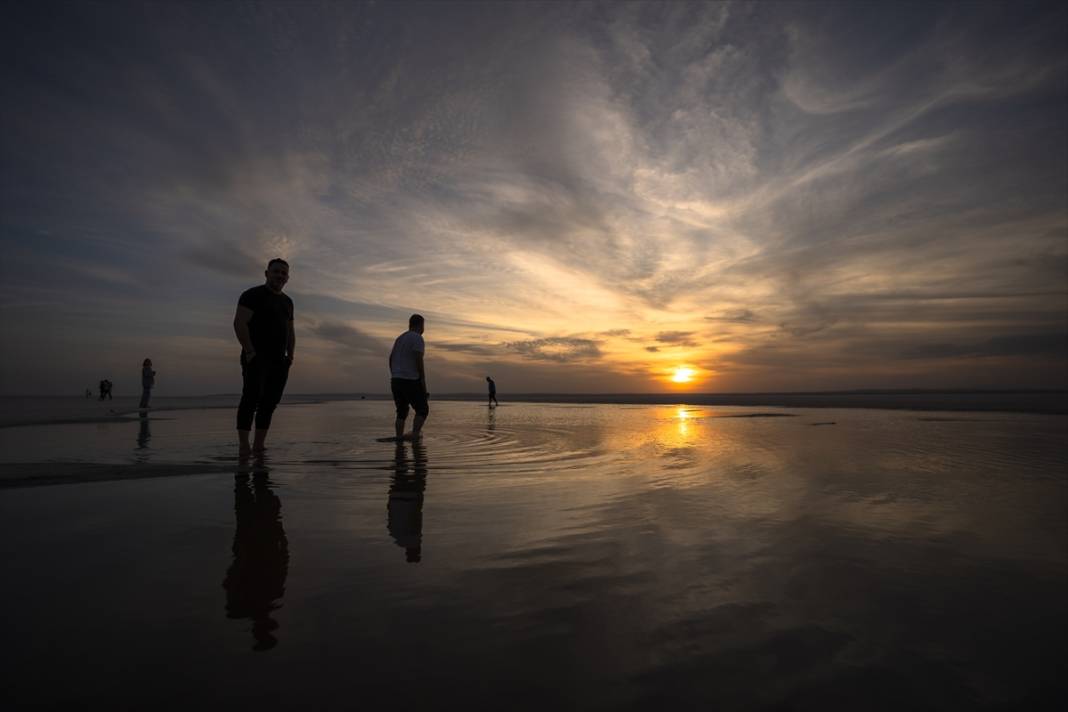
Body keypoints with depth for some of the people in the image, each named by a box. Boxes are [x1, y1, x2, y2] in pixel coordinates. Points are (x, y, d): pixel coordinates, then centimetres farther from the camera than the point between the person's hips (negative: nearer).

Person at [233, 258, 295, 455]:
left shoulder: (287, 301, 20)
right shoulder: (253, 295, -1)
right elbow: (239, 323, -11)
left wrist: (290, 356, 12)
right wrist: (249, 351, -17)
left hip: (279, 361, 6)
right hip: (256, 357, -6)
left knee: (270, 402, 1)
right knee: (252, 397, -14)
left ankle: (259, 446, 4)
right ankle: (244, 446, -14)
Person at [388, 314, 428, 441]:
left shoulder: (400, 338, 17)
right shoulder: (417, 338, -9)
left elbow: (391, 359, 17)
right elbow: (419, 361, -17)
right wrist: (423, 383, -14)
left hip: (396, 381, 7)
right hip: (410, 381, -7)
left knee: (402, 412, 12)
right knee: (422, 410, 2)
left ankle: (399, 439, 4)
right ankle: (414, 435, -13)